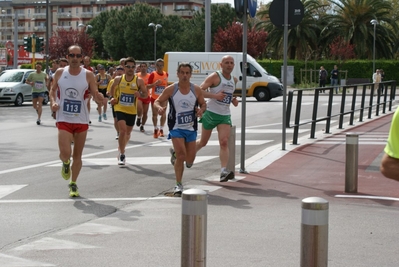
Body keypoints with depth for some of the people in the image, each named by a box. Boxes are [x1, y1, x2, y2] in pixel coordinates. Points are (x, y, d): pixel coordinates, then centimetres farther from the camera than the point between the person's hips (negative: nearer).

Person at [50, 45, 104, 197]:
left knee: (77, 156, 9)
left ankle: (73, 184, 27)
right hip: (64, 120, 0)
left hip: (82, 120, 1)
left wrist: (99, 98, -26)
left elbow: (96, 96, -3)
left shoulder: (88, 75, -5)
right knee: (65, 153, -15)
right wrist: (53, 102, -7)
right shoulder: (60, 73, -1)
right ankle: (65, 163, 23)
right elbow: (53, 90, 13)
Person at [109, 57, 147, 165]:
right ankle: (122, 155, -8)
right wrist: (112, 97, 6)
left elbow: (145, 94, -3)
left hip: (132, 111, 2)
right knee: (123, 130, -19)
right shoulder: (118, 79, -4)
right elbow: (113, 88, 16)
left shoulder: (139, 81, -8)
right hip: (120, 109, -2)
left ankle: (121, 150, 42)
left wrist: (140, 94, -23)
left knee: (128, 132, 16)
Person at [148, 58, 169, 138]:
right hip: (154, 98, -2)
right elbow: (148, 86, -7)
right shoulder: (153, 74, -8)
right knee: (155, 114, 3)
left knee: (163, 113, -1)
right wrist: (155, 84, -25)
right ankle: (156, 129, 18)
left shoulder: (166, 74, 2)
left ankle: (161, 130, 10)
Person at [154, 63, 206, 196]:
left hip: (191, 128, 3)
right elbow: (157, 102, -4)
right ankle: (178, 185, -3)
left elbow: (203, 104, 8)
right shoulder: (170, 89, -9)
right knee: (181, 156, -16)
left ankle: (176, 153, 42)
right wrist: (159, 108, -27)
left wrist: (201, 110, -15)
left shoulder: (196, 90, -3)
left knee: (190, 160, 8)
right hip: (176, 127, -3)